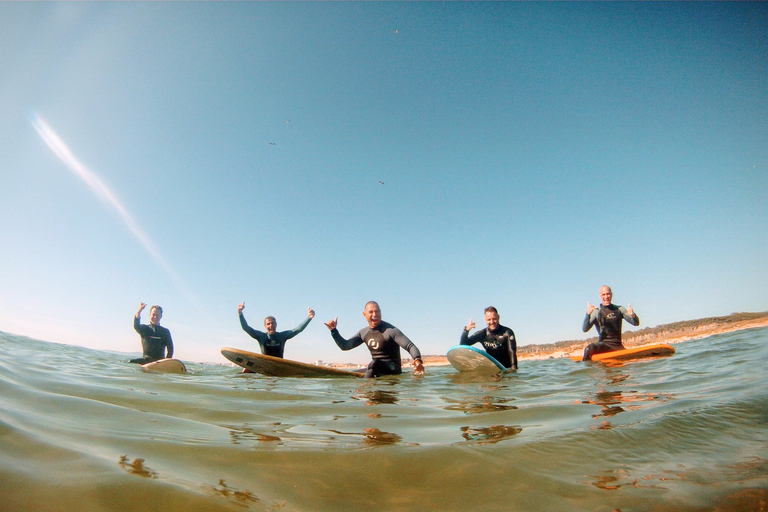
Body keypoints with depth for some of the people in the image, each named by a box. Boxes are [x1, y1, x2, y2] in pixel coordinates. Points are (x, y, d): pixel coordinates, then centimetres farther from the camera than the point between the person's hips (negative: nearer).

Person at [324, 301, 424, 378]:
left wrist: (417, 360, -42)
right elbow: (345, 346, 14)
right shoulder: (364, 333, 8)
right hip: (376, 369, 8)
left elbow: (410, 346, -21)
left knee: (374, 362, -35)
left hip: (393, 369, -7)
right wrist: (333, 330, 1)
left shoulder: (390, 330, -14)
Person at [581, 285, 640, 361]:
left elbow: (636, 323, 9)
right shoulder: (596, 312, 2)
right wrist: (588, 314, -25)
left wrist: (632, 315, -14)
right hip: (603, 344, -4)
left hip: (617, 345, 4)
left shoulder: (619, 309, 11)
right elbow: (584, 329, -9)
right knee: (589, 348, -34)